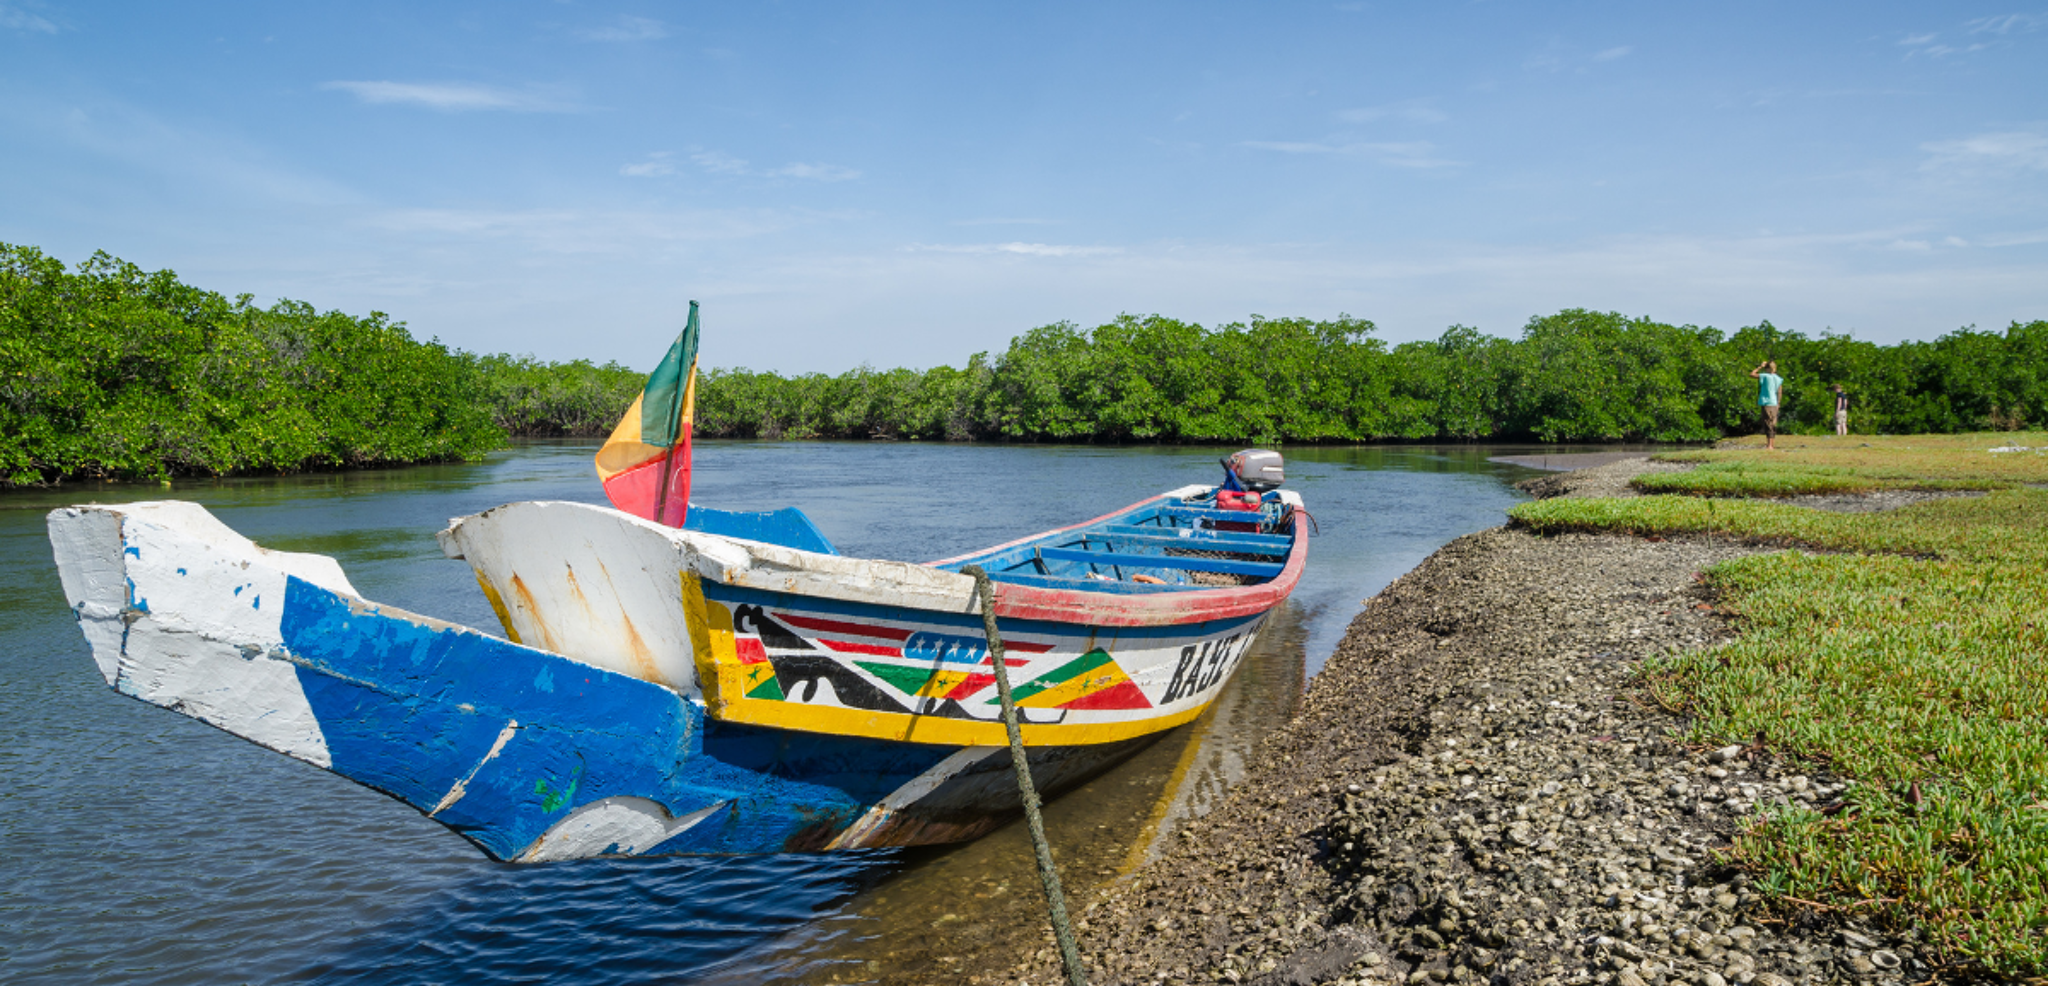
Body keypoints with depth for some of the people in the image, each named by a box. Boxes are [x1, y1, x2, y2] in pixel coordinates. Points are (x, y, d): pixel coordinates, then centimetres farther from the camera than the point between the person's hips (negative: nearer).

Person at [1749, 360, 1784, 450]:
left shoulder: (1765, 376, -10)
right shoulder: (1779, 379, 8)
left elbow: (1751, 374, -8)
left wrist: (1760, 366, 1)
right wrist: (1778, 404, 16)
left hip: (1766, 403, -6)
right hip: (1774, 404, 6)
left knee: (1768, 424, -8)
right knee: (1773, 425, 11)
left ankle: (1769, 445, -11)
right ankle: (1773, 445, 14)